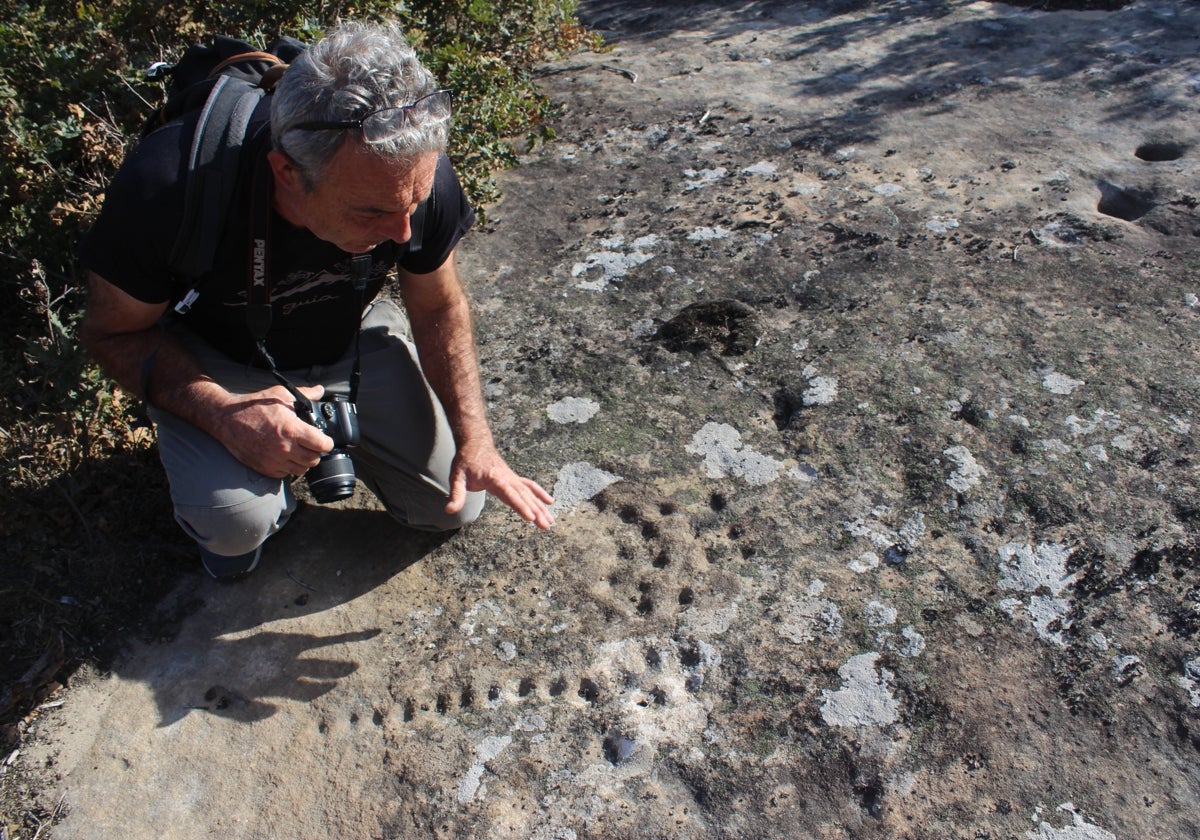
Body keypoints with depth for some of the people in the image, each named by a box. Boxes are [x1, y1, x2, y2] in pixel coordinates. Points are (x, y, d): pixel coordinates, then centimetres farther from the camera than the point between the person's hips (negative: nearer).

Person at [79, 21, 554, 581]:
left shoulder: (416, 172, -27)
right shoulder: (167, 185, -35)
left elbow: (439, 307, -8)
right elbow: (112, 332, -18)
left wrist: (474, 441, -14)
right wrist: (222, 412, -36)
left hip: (353, 339, 3)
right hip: (212, 360, -2)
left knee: (455, 507, 2)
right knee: (239, 520, -30)